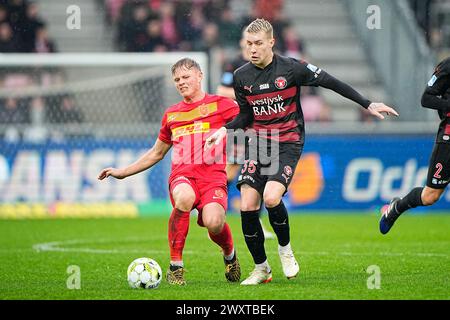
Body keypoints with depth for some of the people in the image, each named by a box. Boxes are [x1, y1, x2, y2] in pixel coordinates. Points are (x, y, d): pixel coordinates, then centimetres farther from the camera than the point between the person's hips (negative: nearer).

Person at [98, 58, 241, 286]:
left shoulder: (221, 105, 11)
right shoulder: (171, 115, 24)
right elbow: (156, 153, 35)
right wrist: (122, 172, 32)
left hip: (213, 175, -2)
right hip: (182, 175, 2)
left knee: (213, 222, -31)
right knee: (184, 198, -37)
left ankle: (229, 255, 8)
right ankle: (175, 266, -25)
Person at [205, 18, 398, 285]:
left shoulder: (291, 68, -10)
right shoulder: (241, 77, 3)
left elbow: (330, 82, -3)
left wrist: (368, 105, -2)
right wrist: (225, 130, -2)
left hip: (288, 144, -4)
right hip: (259, 143, 4)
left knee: (271, 198, -26)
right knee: (248, 206, -10)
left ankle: (285, 248, 3)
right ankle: (261, 268, 8)